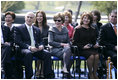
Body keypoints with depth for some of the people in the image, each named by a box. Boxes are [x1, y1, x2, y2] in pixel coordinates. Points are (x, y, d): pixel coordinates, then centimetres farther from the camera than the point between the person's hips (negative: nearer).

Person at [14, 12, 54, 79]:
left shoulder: (37, 30, 24)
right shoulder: (19, 29, 8)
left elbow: (40, 41, 21)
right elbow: (18, 42, -3)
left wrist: (41, 46, -6)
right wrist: (29, 47, -17)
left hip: (36, 49, 4)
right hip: (25, 49, -4)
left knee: (47, 54, -25)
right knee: (28, 54, -39)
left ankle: (48, 75, -26)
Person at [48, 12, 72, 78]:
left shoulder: (65, 30, 17)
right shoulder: (52, 30, 4)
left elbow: (68, 41, 20)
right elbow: (50, 42, -6)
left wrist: (67, 45, -5)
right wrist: (61, 44, -13)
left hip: (64, 48, 3)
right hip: (55, 49, -3)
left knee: (67, 50, -36)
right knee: (67, 54, -34)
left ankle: (65, 69, -33)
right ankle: (67, 71, -30)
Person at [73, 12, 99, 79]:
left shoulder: (93, 30, 19)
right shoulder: (78, 29, 5)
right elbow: (75, 42, 0)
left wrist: (96, 45, 2)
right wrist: (83, 47, -14)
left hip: (92, 48, 4)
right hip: (82, 50, -4)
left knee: (97, 55, -30)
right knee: (91, 56, -32)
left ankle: (94, 73, -18)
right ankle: (90, 73, -15)